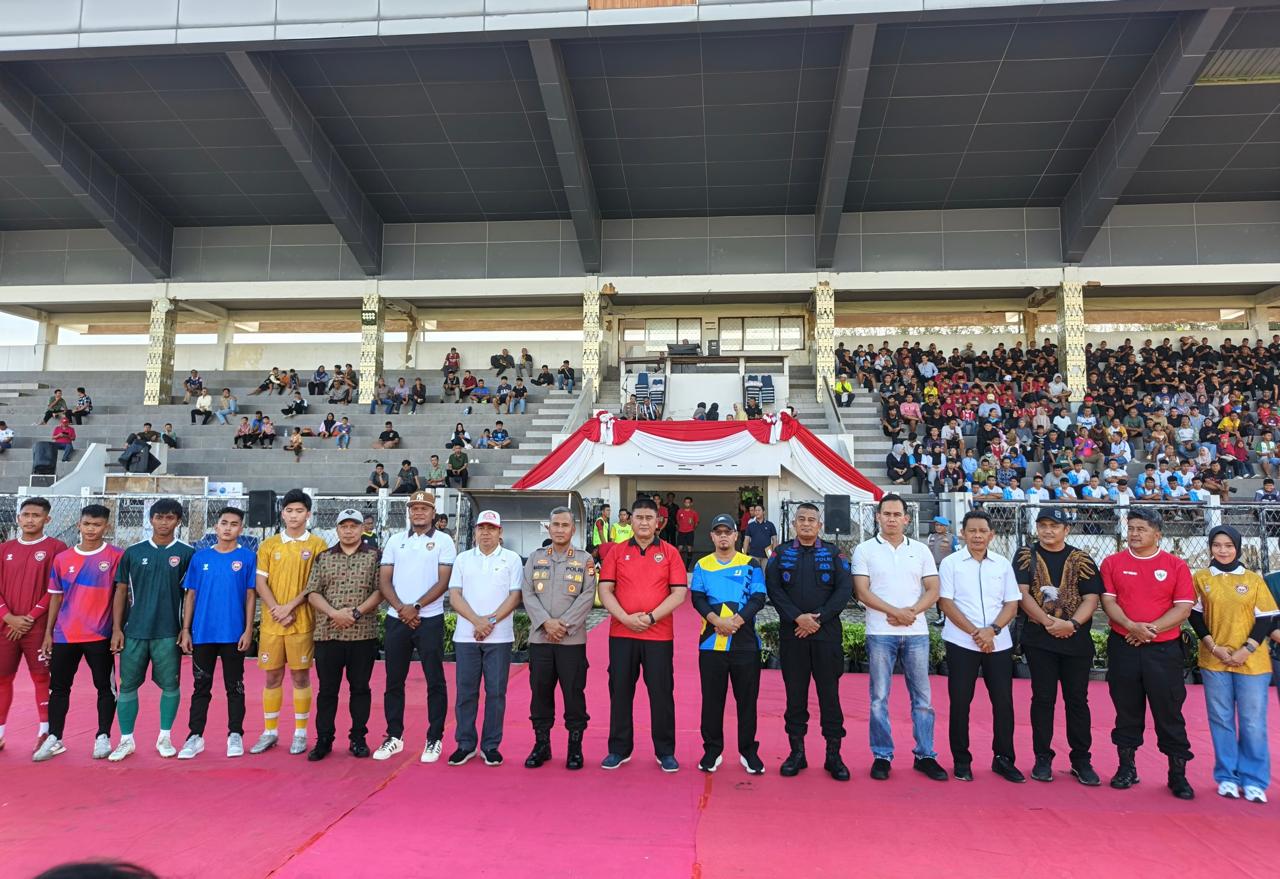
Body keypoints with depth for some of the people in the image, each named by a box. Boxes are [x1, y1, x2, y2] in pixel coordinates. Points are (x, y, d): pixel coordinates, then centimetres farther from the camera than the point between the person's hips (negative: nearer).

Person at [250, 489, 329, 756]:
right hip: (271, 623, 2)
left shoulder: (318, 544, 0)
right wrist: (276, 610, -9)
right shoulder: (269, 544, 8)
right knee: (272, 677, 9)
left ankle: (300, 733, 14)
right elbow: (261, 583, 3)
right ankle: (269, 732, 21)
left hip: (303, 622, -2)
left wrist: (291, 606, -13)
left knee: (300, 676, 3)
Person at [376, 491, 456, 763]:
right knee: (394, 681, 10)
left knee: (435, 681, 1)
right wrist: (401, 609, -9)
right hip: (396, 620, 3)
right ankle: (394, 736, 22)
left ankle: (435, 739, 10)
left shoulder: (443, 541, 0)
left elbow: (443, 582, -7)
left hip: (430, 620, -3)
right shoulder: (395, 540, 9)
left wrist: (416, 607, -14)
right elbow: (384, 580, 5)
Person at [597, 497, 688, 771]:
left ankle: (665, 752, 17)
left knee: (661, 693, 4)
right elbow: (605, 591, 1)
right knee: (620, 691, 8)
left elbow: (679, 593, -3)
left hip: (659, 635, -1)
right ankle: (619, 749, 21)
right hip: (621, 633, 1)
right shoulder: (616, 552, 6)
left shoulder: (669, 552, 3)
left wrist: (651, 617, -13)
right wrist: (626, 618, -13)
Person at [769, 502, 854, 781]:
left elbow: (844, 590, -4)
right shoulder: (780, 554, 8)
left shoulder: (834, 553, 6)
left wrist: (818, 618, -12)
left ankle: (834, 755, 13)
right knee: (795, 694, 6)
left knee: (829, 694, 2)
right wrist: (798, 617, -15)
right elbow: (773, 589, -2)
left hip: (826, 633, -1)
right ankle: (796, 752, 17)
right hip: (791, 634, 1)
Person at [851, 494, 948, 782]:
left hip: (916, 632, 2)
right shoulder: (865, 550, 1)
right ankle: (882, 756, 12)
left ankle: (924, 755, 18)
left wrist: (911, 611, -12)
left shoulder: (921, 550, 8)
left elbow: (933, 591, 4)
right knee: (879, 697, 2)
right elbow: (862, 591, -6)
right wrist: (895, 612, -15)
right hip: (880, 633, -2)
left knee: (922, 697, 7)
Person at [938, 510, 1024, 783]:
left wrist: (992, 630, -11)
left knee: (1003, 701, 5)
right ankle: (961, 760, 14)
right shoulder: (950, 563, -1)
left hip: (999, 644, 3)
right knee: (960, 702, 2)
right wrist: (975, 632, -13)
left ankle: (1003, 758, 20)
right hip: (961, 643, -2)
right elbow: (946, 603, -6)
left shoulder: (1003, 564, 7)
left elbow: (1012, 604, 5)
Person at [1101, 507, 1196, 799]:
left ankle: (1178, 774, 16)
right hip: (1123, 648, 1)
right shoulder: (1113, 563, 3)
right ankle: (1126, 768, 21)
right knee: (1126, 711, 9)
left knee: (1169, 713, 3)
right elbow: (1108, 602, -2)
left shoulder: (1176, 565, 1)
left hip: (1164, 650, -1)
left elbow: (1183, 608, -4)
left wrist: (1151, 628, -15)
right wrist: (1132, 626, -18)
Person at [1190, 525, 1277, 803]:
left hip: (1251, 662, 0)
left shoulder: (1253, 579, 4)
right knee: (1221, 720, 5)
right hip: (1214, 661, 0)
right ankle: (1227, 777, 15)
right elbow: (1195, 615, 6)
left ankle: (1254, 780, 12)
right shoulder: (1201, 578, 5)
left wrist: (1246, 650, -8)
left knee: (1253, 723, 1)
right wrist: (1213, 647, -5)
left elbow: (1266, 618, 2)